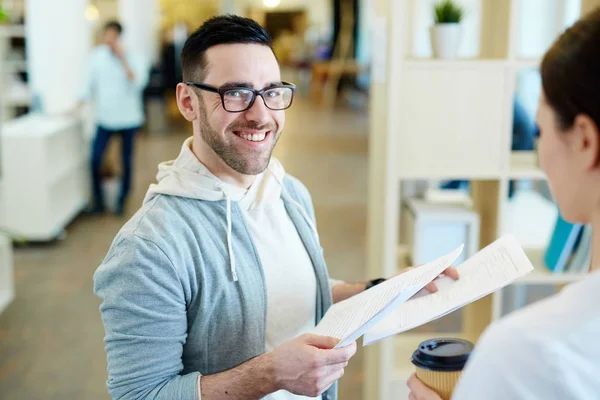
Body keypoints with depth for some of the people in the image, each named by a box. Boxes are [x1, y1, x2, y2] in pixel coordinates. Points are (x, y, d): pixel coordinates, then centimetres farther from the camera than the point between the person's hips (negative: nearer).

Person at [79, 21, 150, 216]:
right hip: (105, 117, 2)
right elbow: (90, 84, 5)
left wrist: (123, 59, -24)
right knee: (95, 159, -7)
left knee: (126, 161, 7)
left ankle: (122, 201, 23)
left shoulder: (134, 58, -7)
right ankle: (98, 201, 10)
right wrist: (79, 104, -5)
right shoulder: (96, 56, 0)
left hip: (128, 118, -2)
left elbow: (138, 83, -23)